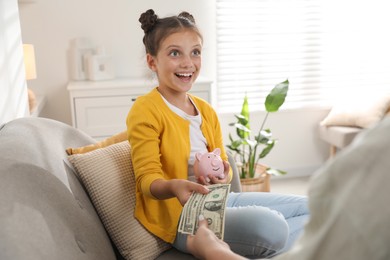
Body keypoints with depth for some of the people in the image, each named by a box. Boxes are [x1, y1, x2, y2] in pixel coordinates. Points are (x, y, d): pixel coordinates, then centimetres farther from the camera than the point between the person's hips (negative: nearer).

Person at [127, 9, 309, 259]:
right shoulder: (146, 110, -11)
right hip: (180, 216, -8)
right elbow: (148, 178, -16)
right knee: (270, 226, -31)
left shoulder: (207, 110, 10)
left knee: (310, 208, 10)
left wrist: (222, 175, -15)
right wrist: (175, 186, -39)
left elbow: (223, 165, 10)